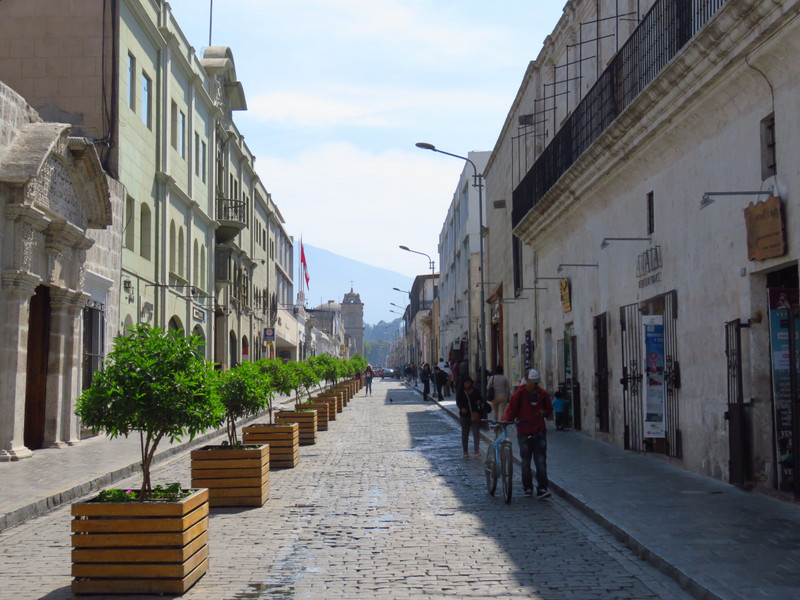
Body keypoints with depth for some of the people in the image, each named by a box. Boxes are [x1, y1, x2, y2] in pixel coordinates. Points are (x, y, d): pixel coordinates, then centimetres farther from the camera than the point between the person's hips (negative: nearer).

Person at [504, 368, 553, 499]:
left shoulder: (543, 393, 6)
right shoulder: (519, 395, -4)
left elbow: (549, 409, 19)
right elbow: (511, 411, -1)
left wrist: (545, 413, -2)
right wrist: (505, 421, -19)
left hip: (539, 433, 2)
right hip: (524, 433, -2)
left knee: (541, 462, -5)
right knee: (526, 463, 6)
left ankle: (542, 489, -6)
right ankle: (528, 488, 19)